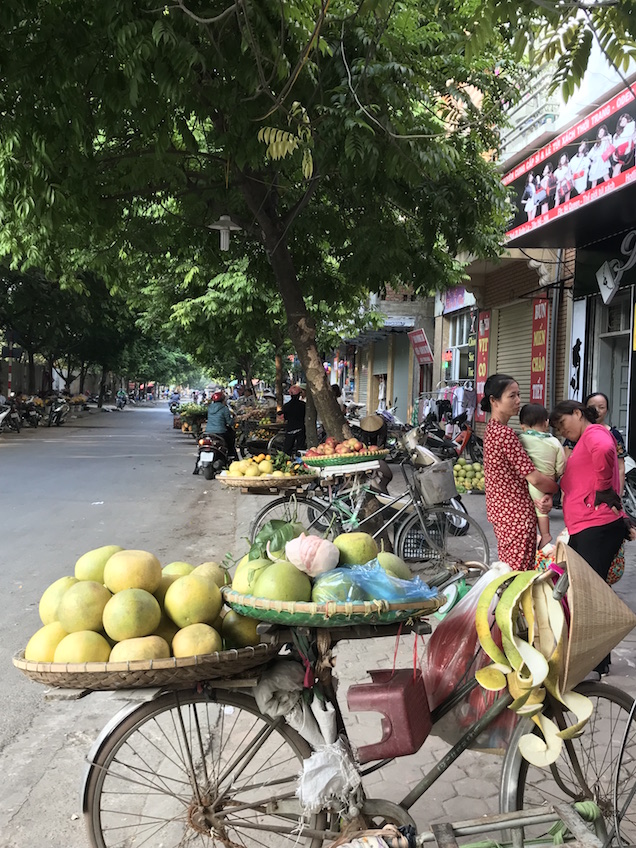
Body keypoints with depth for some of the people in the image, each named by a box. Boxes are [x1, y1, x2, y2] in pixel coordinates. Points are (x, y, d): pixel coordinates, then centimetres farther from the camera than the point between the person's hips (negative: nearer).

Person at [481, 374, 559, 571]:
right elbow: (534, 477, -21)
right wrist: (556, 489, -1)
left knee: (507, 569, 17)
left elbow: (520, 473, 10)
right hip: (517, 515, -10)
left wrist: (546, 494, -4)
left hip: (500, 510, 10)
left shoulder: (492, 429, 10)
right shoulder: (505, 433, -20)